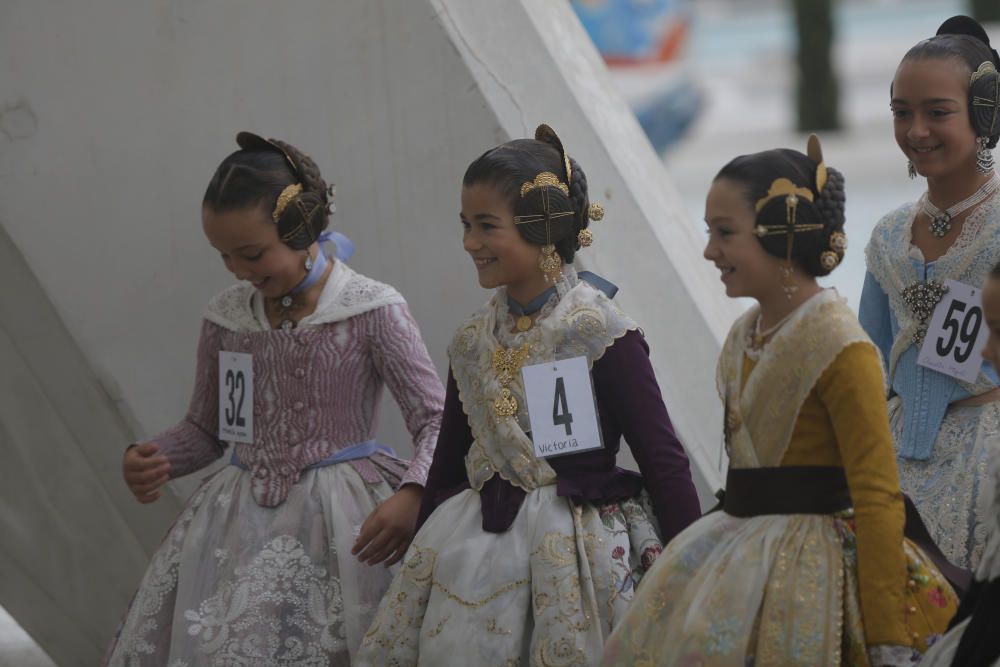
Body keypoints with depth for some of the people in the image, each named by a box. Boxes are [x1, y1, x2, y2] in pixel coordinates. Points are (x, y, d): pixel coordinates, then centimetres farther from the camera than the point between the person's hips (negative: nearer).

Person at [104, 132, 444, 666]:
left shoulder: (372, 311, -7)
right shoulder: (227, 317, 7)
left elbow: (436, 420, -6)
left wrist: (411, 495, -25)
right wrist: (151, 458, -3)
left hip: (339, 525, -4)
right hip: (240, 522, 4)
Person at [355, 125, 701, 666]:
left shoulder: (601, 332, -10)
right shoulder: (473, 340, 8)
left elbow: (662, 460, -10)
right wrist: (419, 558, 17)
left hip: (573, 552, -6)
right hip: (474, 550, 6)